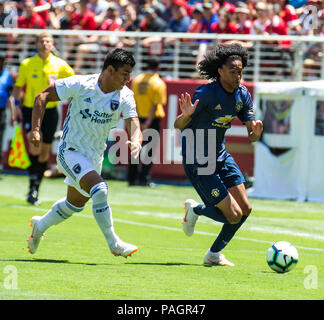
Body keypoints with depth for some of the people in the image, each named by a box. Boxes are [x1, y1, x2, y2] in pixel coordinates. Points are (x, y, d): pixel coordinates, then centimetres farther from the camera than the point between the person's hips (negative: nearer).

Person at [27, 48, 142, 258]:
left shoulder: (125, 96, -9)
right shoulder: (80, 85, -19)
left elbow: (134, 126, -18)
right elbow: (43, 97, -11)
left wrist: (136, 142, -41)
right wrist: (36, 129, -18)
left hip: (95, 157, 6)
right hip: (70, 151, -6)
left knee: (75, 204, 20)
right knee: (99, 189, -26)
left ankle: (40, 225, 47)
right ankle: (114, 244, -17)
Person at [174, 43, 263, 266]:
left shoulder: (242, 95, -1)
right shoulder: (206, 94, -22)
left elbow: (252, 136, 2)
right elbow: (178, 125, -21)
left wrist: (256, 130, -23)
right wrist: (186, 115, -44)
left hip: (221, 156, 7)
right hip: (198, 162, -7)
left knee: (245, 208, 2)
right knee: (234, 214, -11)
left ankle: (214, 255, 20)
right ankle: (195, 210, 19)